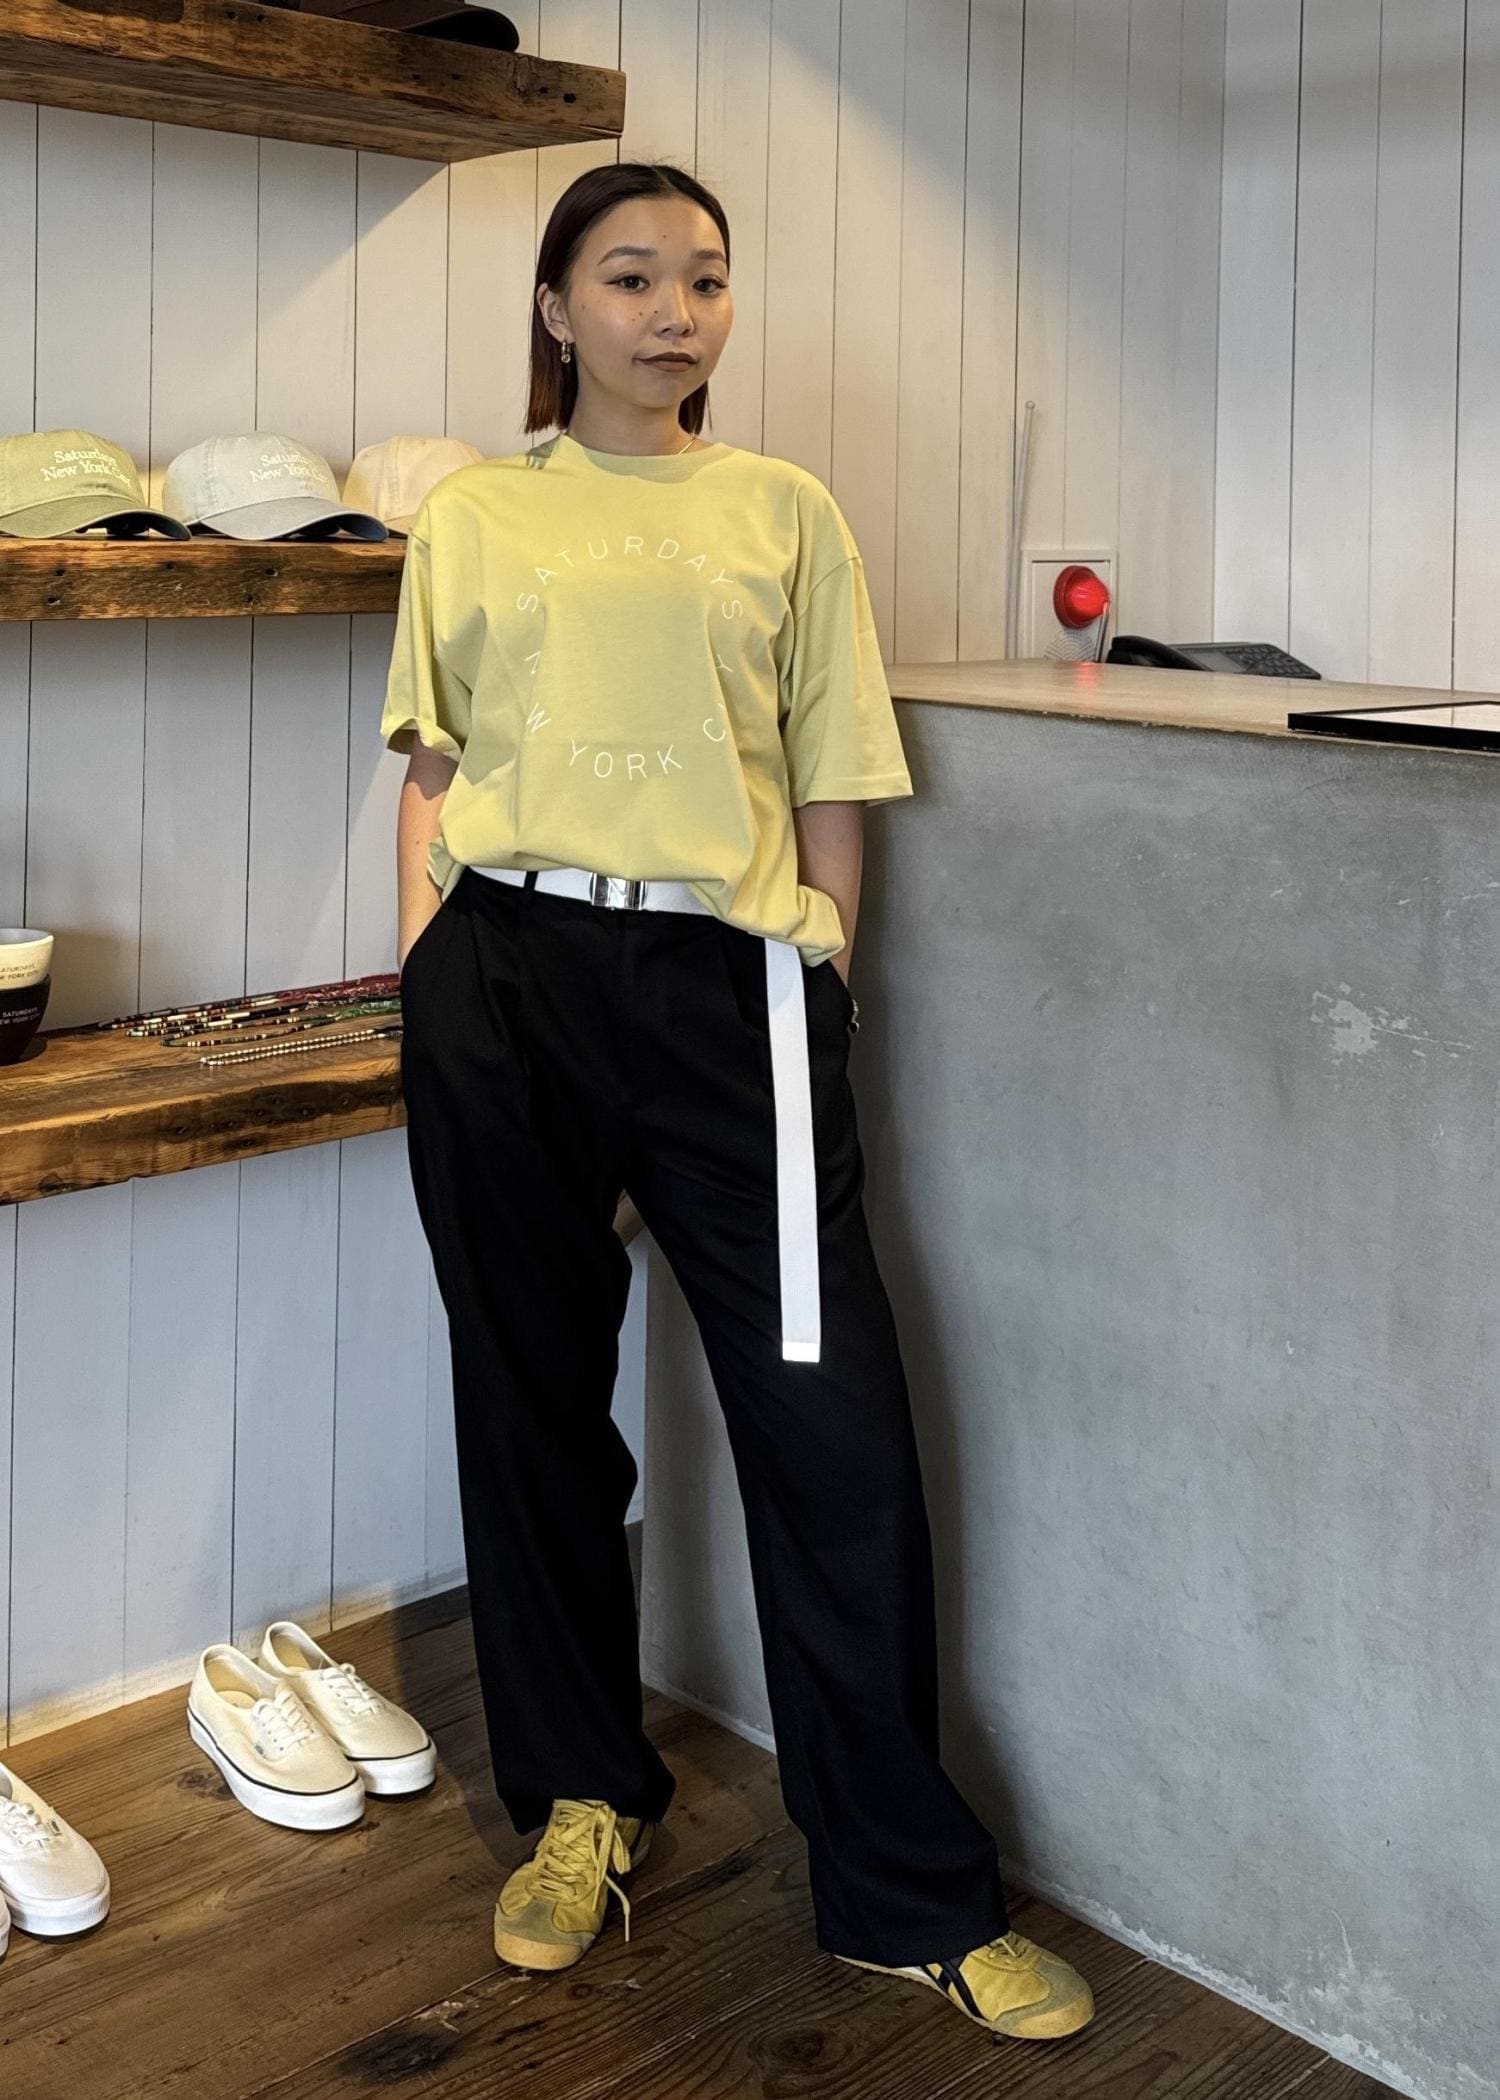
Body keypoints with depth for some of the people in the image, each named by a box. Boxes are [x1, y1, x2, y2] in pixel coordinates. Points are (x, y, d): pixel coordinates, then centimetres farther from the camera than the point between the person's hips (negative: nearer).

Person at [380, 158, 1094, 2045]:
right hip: (507, 978, 1)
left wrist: (818, 978, 1)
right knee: (534, 1396, 9)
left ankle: (909, 1892, 10)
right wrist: (430, 981, 2)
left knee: (834, 1420, -5)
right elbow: (429, 773, 13)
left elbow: (834, 788, 10)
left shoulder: (785, 513, 12)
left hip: (728, 977, -1)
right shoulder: (476, 516, 13)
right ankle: (582, 1796, 31)